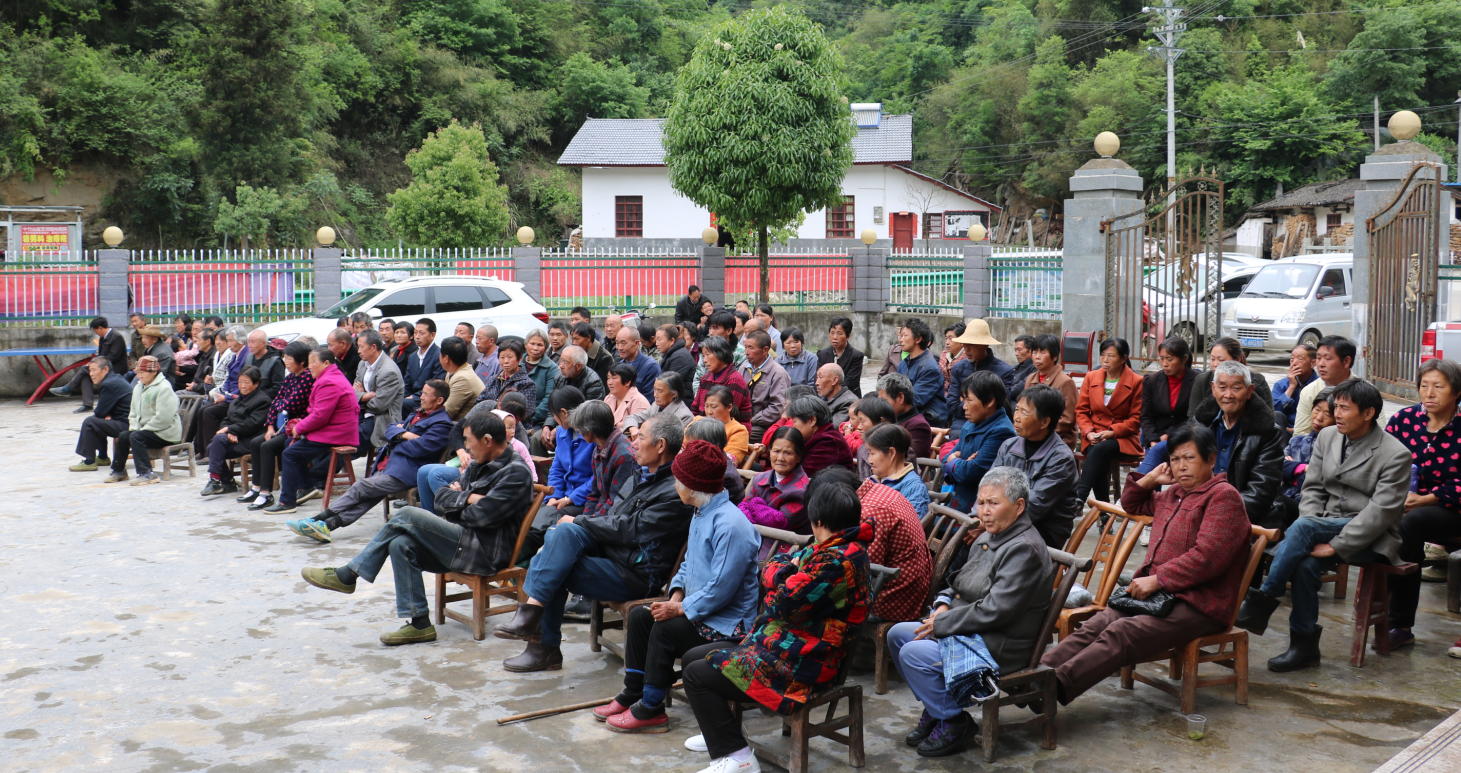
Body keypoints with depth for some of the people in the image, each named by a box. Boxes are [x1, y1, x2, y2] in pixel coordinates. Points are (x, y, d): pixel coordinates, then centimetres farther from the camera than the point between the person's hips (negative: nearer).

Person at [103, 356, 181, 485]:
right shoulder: (138, 387, 13)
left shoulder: (164, 388, -17)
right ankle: (118, 471, 18)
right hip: (147, 429, 9)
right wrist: (134, 427, -3)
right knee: (123, 436, 0)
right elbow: (133, 412, 17)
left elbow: (163, 418, -24)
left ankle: (147, 474, -30)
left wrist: (142, 429, -19)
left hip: (166, 433, -9)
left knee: (136, 437, -27)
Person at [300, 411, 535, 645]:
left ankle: (348, 575, -7)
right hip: (464, 541, 9)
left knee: (408, 515, -17)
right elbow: (441, 498, 12)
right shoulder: (479, 466, 18)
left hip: (486, 551, -9)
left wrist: (457, 501, -1)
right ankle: (419, 623, -11)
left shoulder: (515, 473, -11)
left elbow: (483, 514, -20)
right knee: (401, 545, -13)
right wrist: (467, 498, -7)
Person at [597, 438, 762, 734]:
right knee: (639, 616, 6)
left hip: (729, 623, -11)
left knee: (665, 629, -23)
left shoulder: (731, 525, -24)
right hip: (698, 608, 11)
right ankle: (633, 694, 13)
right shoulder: (701, 514, 9)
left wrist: (680, 609, -19)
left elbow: (720, 589, -26)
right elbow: (689, 563, 20)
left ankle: (651, 709, -8)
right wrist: (677, 595, 1)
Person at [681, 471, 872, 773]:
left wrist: (788, 571, -1)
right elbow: (772, 567, 15)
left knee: (697, 674, -10)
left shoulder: (837, 561, -23)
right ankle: (723, 732, 33)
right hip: (784, 644, 11)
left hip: (800, 667, -11)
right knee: (693, 657, 17)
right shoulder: (829, 549, 11)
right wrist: (786, 569, -8)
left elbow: (785, 602, -23)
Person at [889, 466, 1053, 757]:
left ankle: (953, 724, -5)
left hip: (1002, 645, -11)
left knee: (914, 654, -22)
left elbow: (994, 611, -26)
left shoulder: (1024, 549, -21)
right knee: (898, 634, 7)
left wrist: (941, 624, -18)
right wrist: (944, 604, 1)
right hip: (972, 631, 11)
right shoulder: (989, 537, 10)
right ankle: (934, 709, 17)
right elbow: (962, 582, 23)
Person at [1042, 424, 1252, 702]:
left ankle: (1057, 685, -43)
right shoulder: (1173, 494, 23)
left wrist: (1156, 580, -19)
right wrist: (1152, 478, 22)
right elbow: (1131, 504, 42)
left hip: (1197, 605, -8)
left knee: (1120, 633, -29)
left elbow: (1207, 557, -17)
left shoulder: (1224, 496, -4)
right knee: (1096, 625, -16)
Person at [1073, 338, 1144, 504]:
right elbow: (1081, 410, 11)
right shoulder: (1091, 377, 10)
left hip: (1123, 439, -3)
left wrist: (1113, 432, -16)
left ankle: (1079, 496, -45)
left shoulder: (1136, 382, 0)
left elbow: (1136, 419, -1)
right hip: (1094, 438, 3)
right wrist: (1088, 432, -8)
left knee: (1100, 449, -35)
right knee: (1100, 460, -32)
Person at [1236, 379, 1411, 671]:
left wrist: (1336, 546, -23)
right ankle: (1305, 646, -15)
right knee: (1305, 564, -28)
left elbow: (1380, 512, -17)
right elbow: (1312, 488, 8)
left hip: (1371, 538, -5)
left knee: (1302, 526, -31)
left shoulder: (1396, 455, -11)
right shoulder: (1327, 437, 8)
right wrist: (1311, 537, -9)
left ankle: (1262, 601, -24)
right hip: (1327, 526, 6)